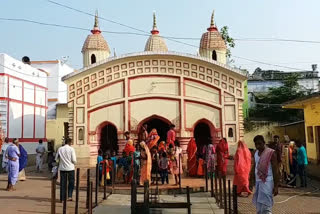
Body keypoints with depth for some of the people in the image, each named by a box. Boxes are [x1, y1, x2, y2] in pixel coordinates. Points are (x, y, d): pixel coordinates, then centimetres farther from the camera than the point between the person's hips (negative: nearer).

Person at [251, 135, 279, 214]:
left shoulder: (271, 153, -9)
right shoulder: (256, 153, 10)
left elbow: (275, 170, -9)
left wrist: (276, 186, -12)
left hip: (267, 182, -6)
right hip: (257, 182, 7)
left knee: (266, 206, -9)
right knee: (258, 207, 12)